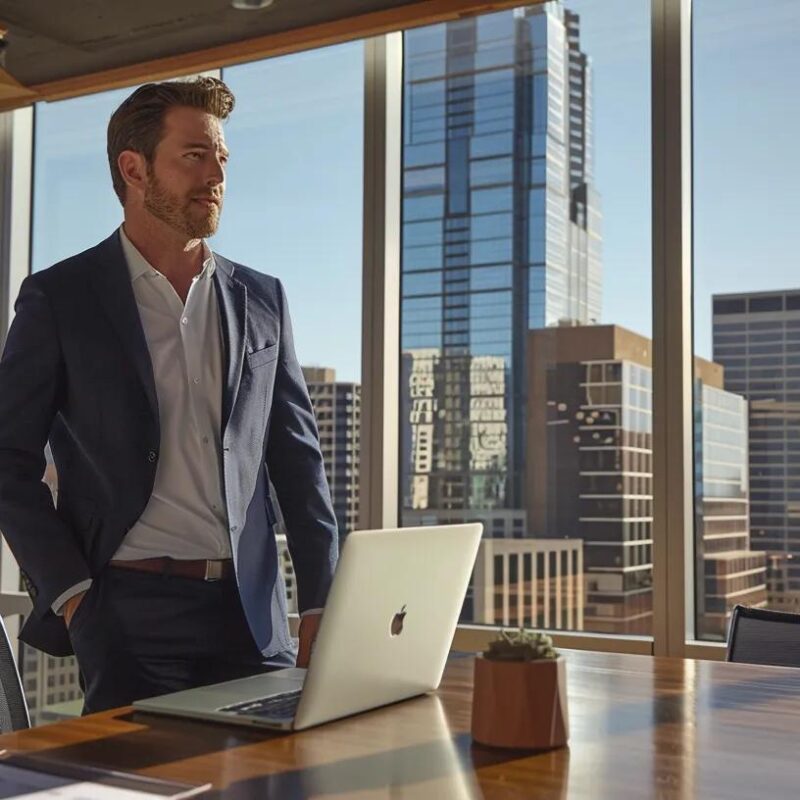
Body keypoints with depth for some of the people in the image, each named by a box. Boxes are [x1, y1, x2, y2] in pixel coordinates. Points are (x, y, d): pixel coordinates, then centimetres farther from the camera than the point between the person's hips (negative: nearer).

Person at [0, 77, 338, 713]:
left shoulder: (262, 301, 11)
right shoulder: (58, 298, 1)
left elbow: (299, 461, 11)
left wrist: (321, 604, 3)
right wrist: (71, 593, -8)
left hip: (251, 613, 3)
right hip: (128, 613, -3)